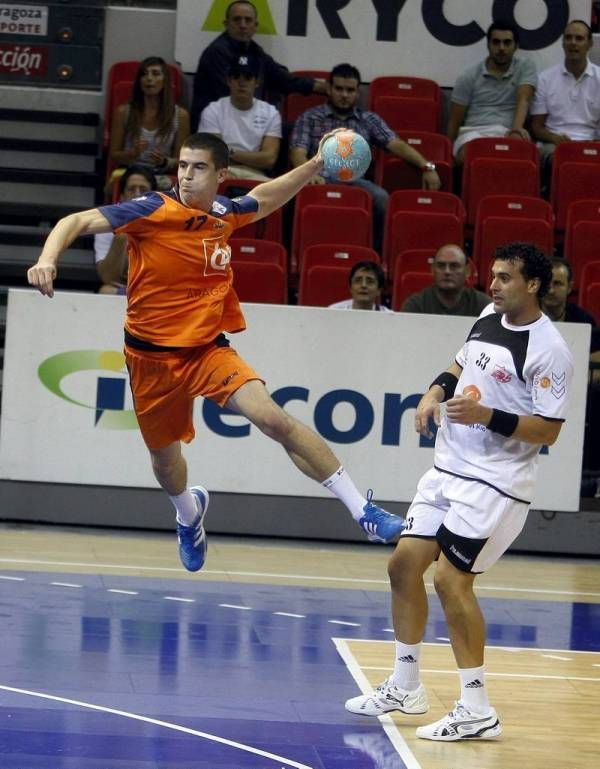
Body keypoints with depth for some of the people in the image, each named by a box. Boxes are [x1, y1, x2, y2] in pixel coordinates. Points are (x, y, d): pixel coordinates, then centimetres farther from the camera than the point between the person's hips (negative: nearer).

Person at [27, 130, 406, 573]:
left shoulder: (225, 214, 0)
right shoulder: (153, 211, -14)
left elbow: (264, 197, 25)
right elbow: (77, 222, -21)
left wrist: (316, 165, 18)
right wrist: (48, 259, -39)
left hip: (207, 349, 1)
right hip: (152, 356, -1)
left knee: (272, 417, -21)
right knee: (165, 455, 14)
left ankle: (362, 510, -19)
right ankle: (189, 511, 53)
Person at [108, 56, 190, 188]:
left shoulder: (180, 115, 3)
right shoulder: (123, 112, 3)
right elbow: (113, 156, 8)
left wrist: (164, 162, -15)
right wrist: (132, 153, -13)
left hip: (162, 178, 0)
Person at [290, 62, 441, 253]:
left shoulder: (369, 120, 20)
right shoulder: (310, 118, 14)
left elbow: (395, 144, 8)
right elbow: (298, 153, 1)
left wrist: (426, 166, -9)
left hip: (356, 181, 2)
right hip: (322, 179, -2)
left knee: (381, 197, -32)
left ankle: (377, 250, -14)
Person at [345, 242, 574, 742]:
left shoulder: (549, 350, -17)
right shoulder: (489, 318, 7)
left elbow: (548, 430, -18)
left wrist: (487, 416, -27)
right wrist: (436, 392, 5)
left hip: (495, 482, -9)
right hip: (449, 469, 9)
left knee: (451, 578, -13)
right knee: (405, 564, 9)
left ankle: (477, 710, -4)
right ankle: (406, 687, 23)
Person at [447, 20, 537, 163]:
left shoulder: (526, 67, 13)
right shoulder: (469, 77, 13)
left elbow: (523, 99, -5)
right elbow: (454, 121, 14)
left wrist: (517, 129, -25)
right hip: (474, 132, 0)